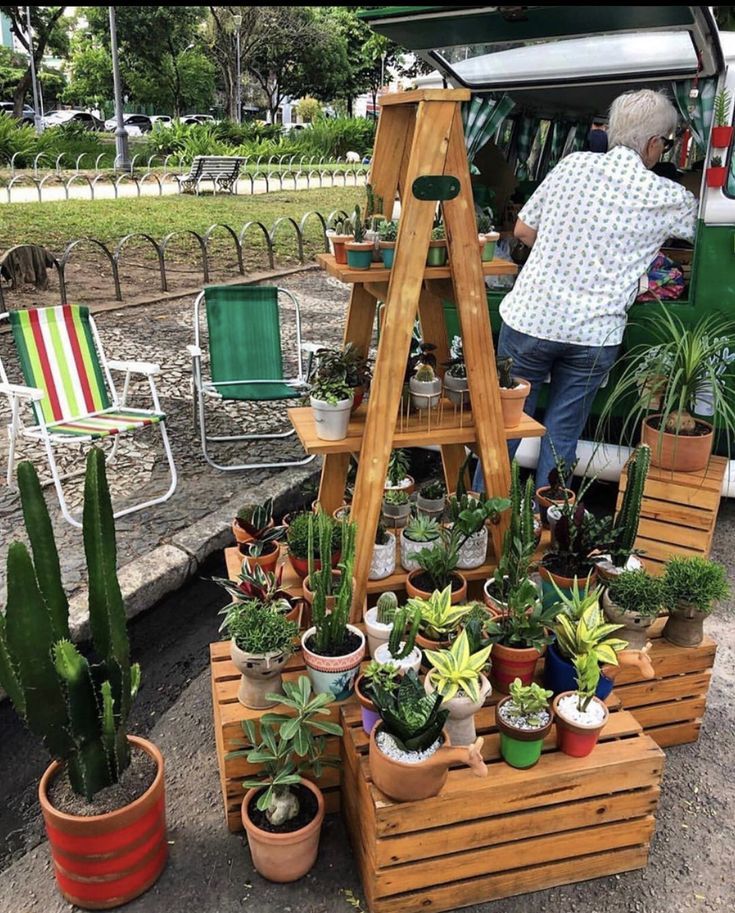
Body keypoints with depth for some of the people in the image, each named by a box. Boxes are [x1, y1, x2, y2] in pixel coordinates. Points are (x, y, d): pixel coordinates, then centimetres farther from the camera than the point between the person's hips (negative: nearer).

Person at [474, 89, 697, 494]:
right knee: (562, 435, 12)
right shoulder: (668, 198, 0)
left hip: (530, 318, 1)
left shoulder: (573, 165, 2)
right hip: (595, 335, -1)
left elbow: (522, 230, 8)